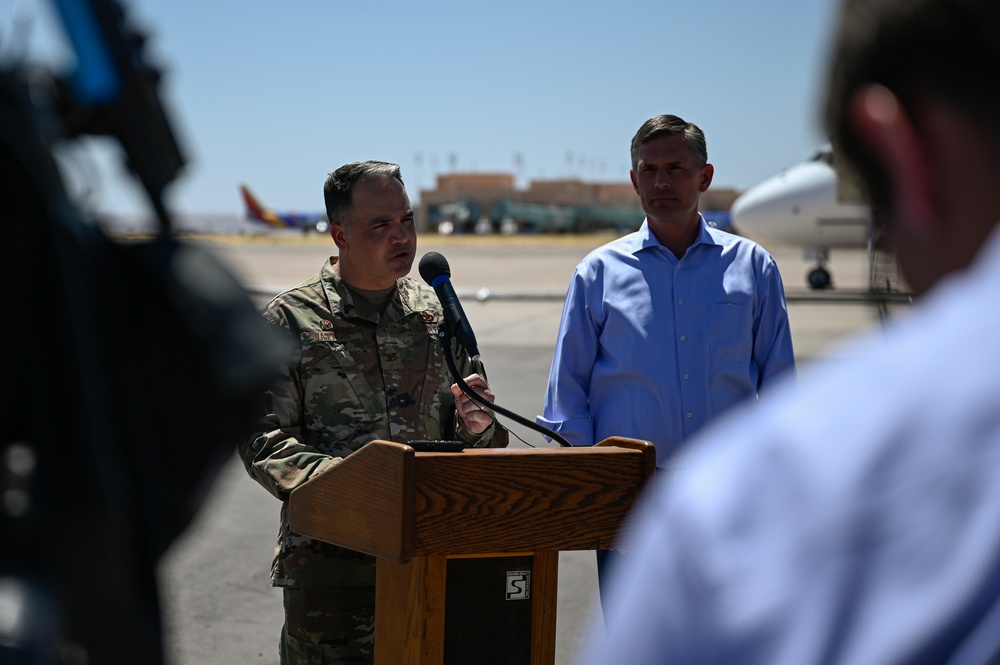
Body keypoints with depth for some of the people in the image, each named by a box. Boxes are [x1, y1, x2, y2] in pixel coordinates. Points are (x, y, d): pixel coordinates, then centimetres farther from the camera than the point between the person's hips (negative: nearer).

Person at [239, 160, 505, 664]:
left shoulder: (439, 315, 12)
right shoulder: (291, 320, 1)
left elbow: (480, 448, 18)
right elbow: (264, 440, -6)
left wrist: (478, 427, -7)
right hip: (329, 561, -3)